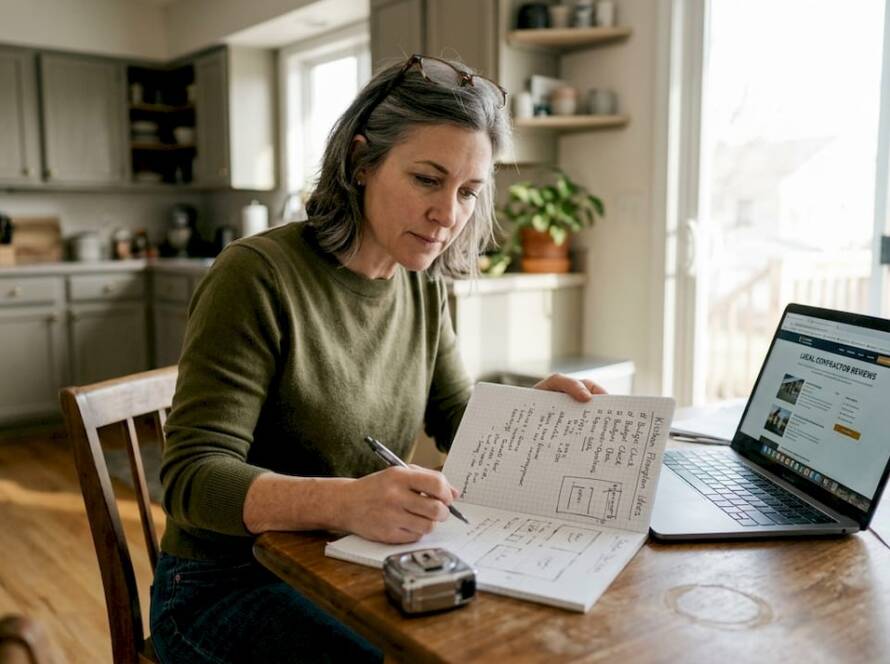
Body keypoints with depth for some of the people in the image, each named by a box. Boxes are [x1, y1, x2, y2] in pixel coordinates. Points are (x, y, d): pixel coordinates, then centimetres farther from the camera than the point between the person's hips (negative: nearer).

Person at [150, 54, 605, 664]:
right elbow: (193, 478, -23)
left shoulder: (423, 286, 0)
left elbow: (462, 421, 7)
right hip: (227, 588, -5)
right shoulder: (258, 277, -21)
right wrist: (343, 501, -41)